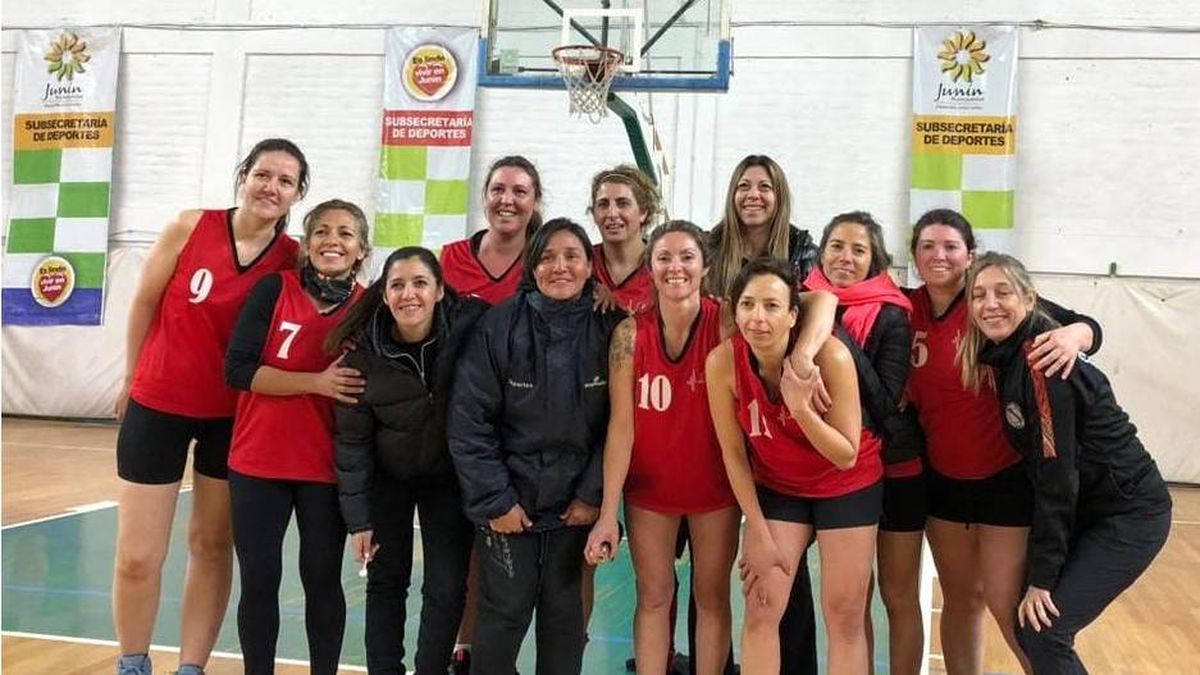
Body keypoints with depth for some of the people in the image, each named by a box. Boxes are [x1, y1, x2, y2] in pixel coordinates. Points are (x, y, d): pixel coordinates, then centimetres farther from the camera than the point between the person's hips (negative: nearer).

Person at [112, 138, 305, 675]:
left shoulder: (293, 259, -9)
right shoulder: (189, 228, -12)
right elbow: (144, 304, 1)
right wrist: (132, 378, 10)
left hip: (233, 415, 1)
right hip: (158, 404, -1)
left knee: (212, 545, 12)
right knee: (137, 556, 3)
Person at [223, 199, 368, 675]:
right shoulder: (273, 290, -6)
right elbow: (238, 370, -12)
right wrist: (317, 383, -20)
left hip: (327, 468, 1)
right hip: (257, 461, 0)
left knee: (323, 579, 9)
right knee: (259, 580, 7)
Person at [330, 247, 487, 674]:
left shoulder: (469, 329, -21)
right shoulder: (364, 351, -16)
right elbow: (352, 438, -9)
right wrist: (357, 516, -8)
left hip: (449, 479, -1)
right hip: (386, 479, 1)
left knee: (447, 589, 1)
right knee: (386, 583, 11)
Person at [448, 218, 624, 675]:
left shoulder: (608, 330, -4)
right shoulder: (500, 325, -9)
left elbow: (616, 424, -2)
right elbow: (468, 421, -9)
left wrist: (592, 495, -6)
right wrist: (494, 500, -11)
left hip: (574, 503, 2)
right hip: (509, 498, -2)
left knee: (564, 612, 10)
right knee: (505, 611, 1)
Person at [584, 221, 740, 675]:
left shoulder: (726, 324, -14)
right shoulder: (631, 333, -12)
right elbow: (621, 426, -11)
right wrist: (607, 515, -12)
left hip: (714, 484, 0)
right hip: (649, 486, 1)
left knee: (712, 597, 13)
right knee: (653, 597, 11)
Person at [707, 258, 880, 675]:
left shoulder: (830, 356, -30)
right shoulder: (722, 362, -22)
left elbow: (847, 456, -23)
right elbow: (733, 455, -10)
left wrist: (801, 406, -39)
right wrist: (758, 534, -7)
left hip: (847, 487, -2)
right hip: (776, 488, 2)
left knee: (844, 618, 3)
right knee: (761, 612, 0)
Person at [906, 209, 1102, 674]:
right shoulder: (906, 310, -3)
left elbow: (1087, 327, -13)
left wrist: (1072, 336, -36)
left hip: (1008, 478, -4)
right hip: (943, 480, 4)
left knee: (1007, 605, -1)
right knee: (961, 598, 16)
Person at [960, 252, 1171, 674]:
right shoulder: (1005, 357, 2)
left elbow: (1057, 474, -23)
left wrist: (1042, 577, -19)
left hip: (1128, 515, -8)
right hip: (1088, 510, 8)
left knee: (1042, 631, -11)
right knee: (1025, 620, 8)